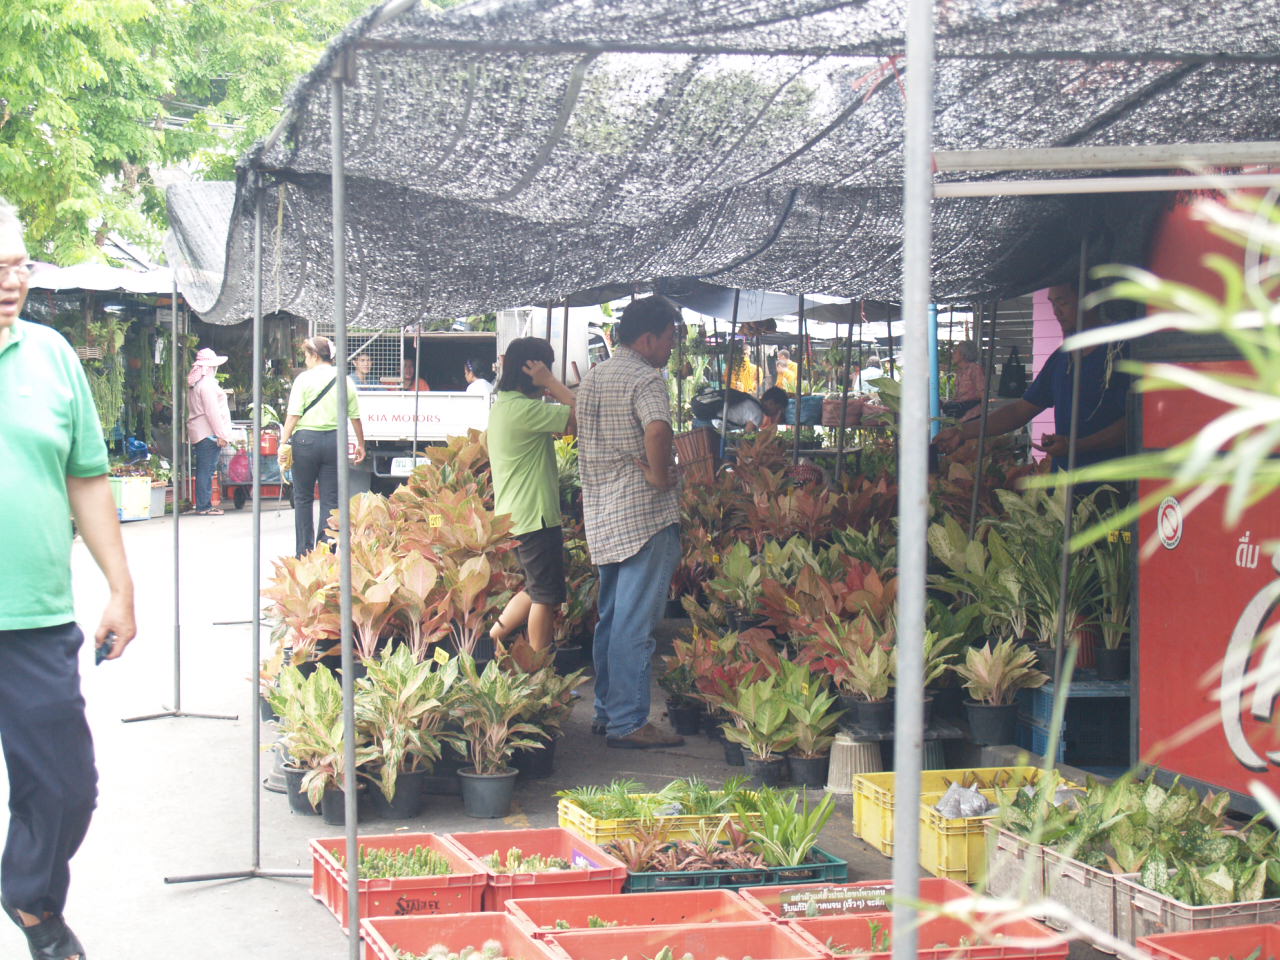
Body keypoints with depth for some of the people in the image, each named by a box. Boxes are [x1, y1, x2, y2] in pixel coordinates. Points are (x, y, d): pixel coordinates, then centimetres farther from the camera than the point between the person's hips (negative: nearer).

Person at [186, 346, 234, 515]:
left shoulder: (194, 384, 18)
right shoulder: (207, 384, -12)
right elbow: (212, 412, -17)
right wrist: (221, 435, -16)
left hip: (197, 432, 10)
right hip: (208, 432, -10)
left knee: (203, 470, 12)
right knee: (207, 470, -9)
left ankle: (203, 505, 14)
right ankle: (204, 506, -10)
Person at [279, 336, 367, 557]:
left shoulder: (305, 378, -3)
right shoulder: (345, 381, 6)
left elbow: (294, 415, -8)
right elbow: (355, 416, 9)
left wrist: (284, 443, -7)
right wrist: (361, 444, 19)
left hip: (306, 439, -2)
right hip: (335, 440, 2)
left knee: (303, 498, 8)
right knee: (330, 499, 5)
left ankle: (304, 552, 9)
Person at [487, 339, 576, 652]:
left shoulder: (502, 405, 11)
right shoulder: (523, 409, -21)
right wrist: (550, 382, -16)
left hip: (513, 516, 10)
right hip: (534, 516, -10)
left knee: (536, 589, 23)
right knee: (546, 595, 2)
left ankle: (492, 638, 23)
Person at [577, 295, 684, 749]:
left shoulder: (591, 378, 15)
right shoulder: (645, 378, -14)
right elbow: (657, 429, -33)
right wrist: (660, 475, -19)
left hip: (601, 515, 9)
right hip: (644, 514, -9)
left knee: (611, 617, 17)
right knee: (635, 623, -5)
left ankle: (606, 712, 24)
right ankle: (628, 722, -4)